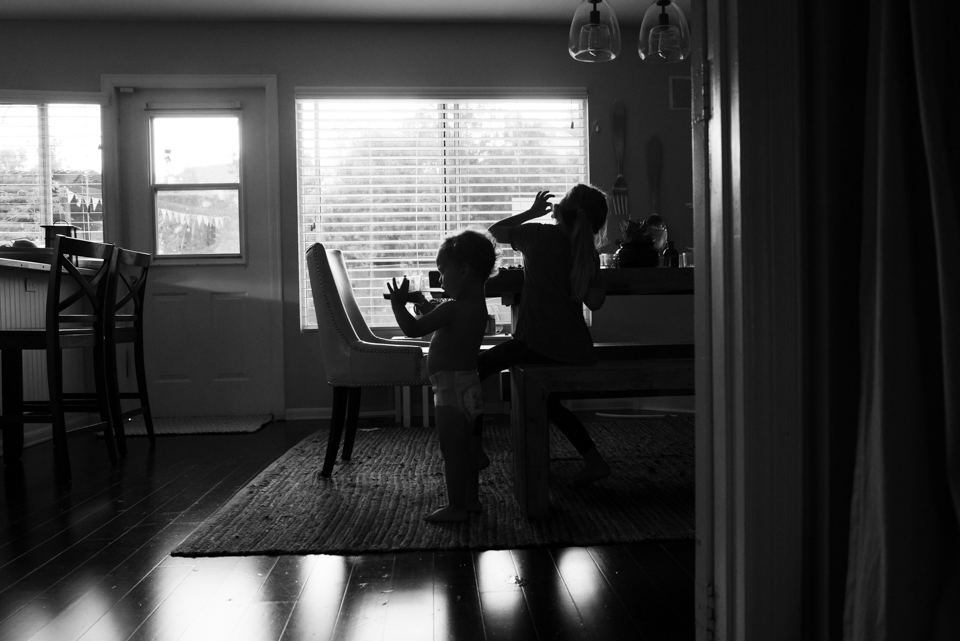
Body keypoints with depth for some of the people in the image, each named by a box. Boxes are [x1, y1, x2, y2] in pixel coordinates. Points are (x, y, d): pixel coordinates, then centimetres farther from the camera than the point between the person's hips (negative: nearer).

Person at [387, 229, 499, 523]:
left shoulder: (453, 308, -20)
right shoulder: (476, 306, 10)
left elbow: (414, 329, -21)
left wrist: (398, 304, -8)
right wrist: (428, 310, 18)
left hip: (452, 386, -10)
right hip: (466, 384, 10)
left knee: (452, 448, -2)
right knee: (464, 447, 18)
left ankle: (456, 506, 5)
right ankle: (471, 500, 27)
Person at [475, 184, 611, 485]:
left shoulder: (539, 234, -1)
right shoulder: (589, 255, 7)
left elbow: (494, 231, 14)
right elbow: (594, 301, 3)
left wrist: (532, 212, 23)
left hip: (537, 343, -6)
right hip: (577, 351, 6)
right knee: (548, 401, 30)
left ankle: (474, 449, 10)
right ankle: (593, 460, 22)